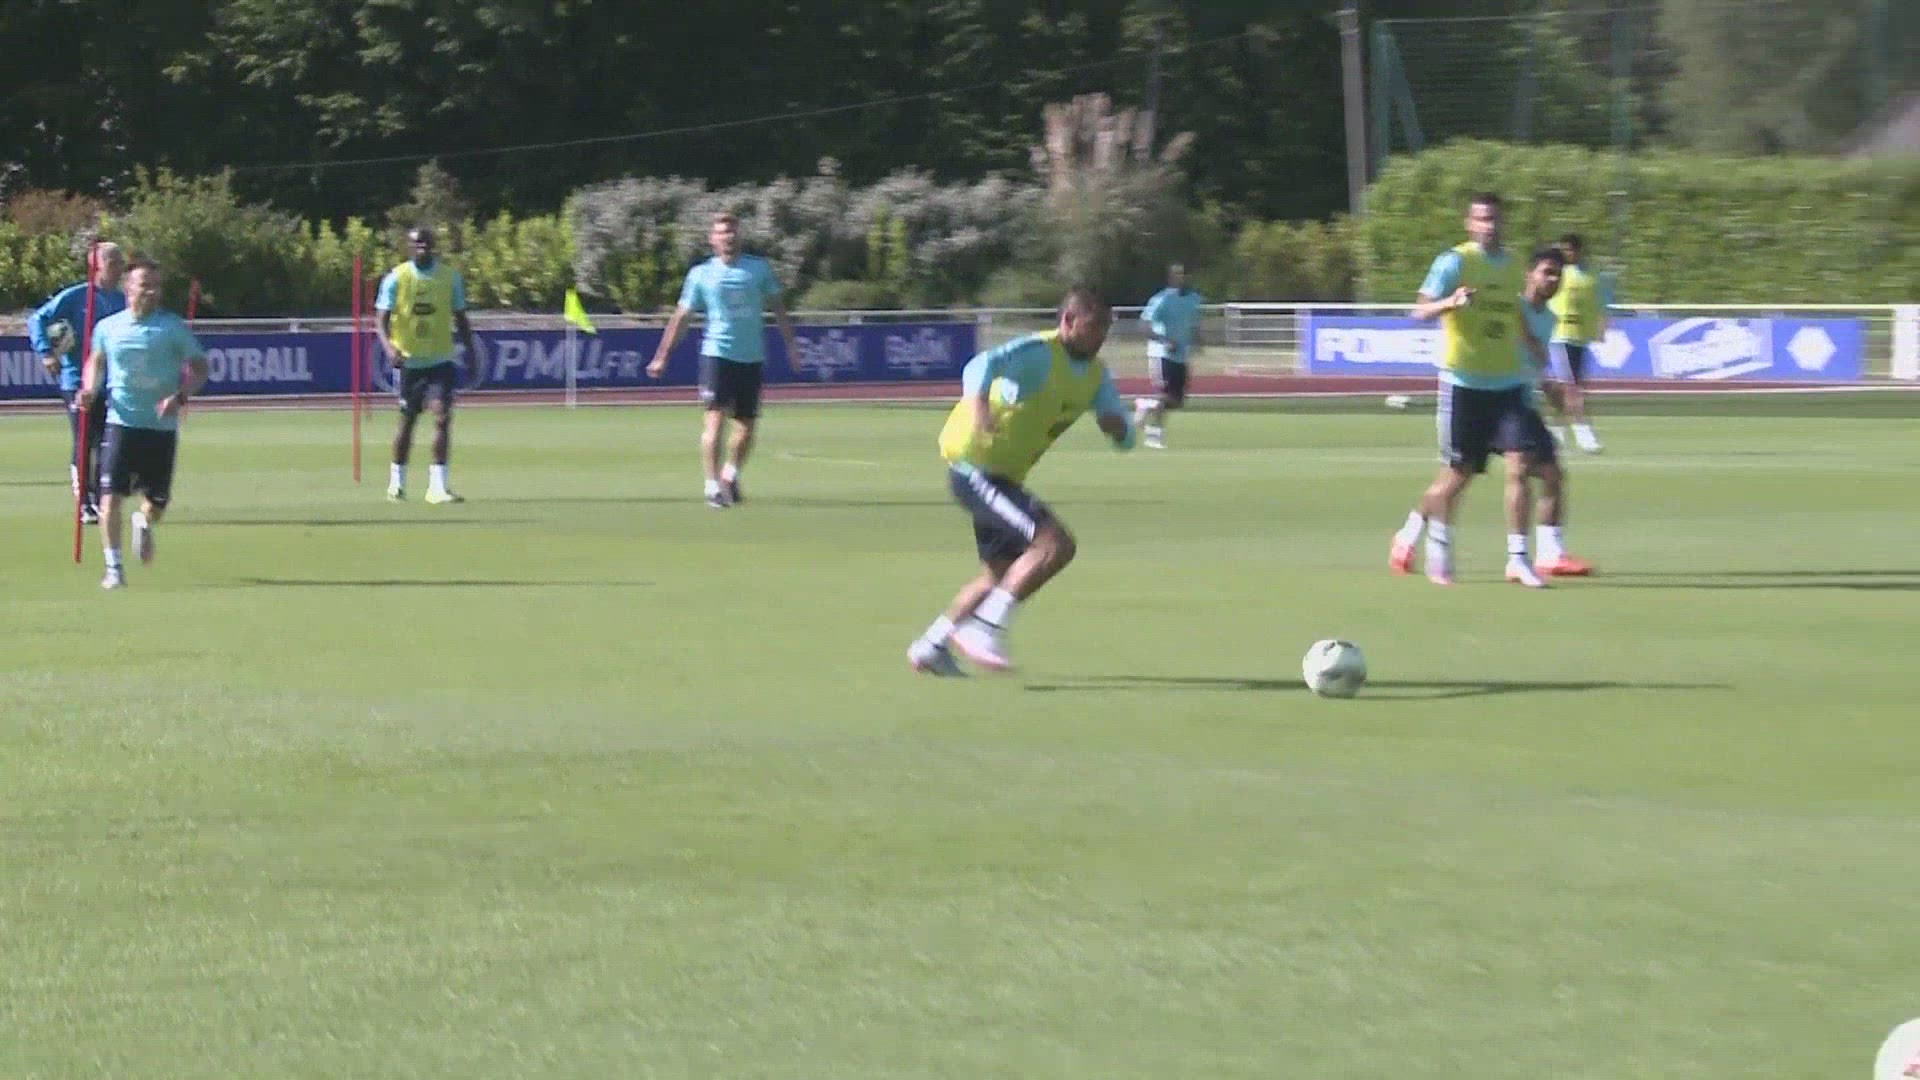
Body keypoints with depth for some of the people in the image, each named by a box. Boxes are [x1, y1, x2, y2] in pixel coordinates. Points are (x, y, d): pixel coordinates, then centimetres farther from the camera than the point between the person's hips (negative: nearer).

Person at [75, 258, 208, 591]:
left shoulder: (173, 328, -2)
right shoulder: (108, 327, 3)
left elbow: (200, 369, 0)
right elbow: (96, 361, 22)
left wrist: (181, 396, -18)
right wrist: (90, 389, 2)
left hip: (162, 426, 0)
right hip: (121, 422, 0)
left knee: (158, 500, 6)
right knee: (111, 494, -13)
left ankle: (145, 523, 44)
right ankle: (113, 567, -6)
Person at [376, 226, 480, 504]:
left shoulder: (450, 277, 3)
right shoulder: (396, 278, -4)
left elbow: (460, 319, 12)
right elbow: (382, 319, -8)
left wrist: (471, 351, 8)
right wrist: (389, 346, -26)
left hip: (441, 360, 1)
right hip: (408, 361, -1)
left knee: (443, 416, -14)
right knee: (407, 420, 8)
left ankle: (437, 486, -14)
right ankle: (397, 480, 28)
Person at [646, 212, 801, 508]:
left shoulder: (758, 269, 7)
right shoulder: (701, 274, 3)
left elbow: (777, 308, 13)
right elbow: (681, 317, 7)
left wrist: (790, 344, 6)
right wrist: (662, 356, 5)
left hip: (752, 358, 3)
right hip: (717, 354, -3)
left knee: (747, 426, 6)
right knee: (715, 418, -13)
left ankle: (731, 474, 29)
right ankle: (713, 486, -12)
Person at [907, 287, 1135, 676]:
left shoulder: (1096, 375, 6)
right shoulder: (1039, 353, -20)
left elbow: (1125, 439, 9)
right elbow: (984, 365, -39)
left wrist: (1117, 425, -16)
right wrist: (978, 406, -60)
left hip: (1004, 476, 10)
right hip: (975, 466, -10)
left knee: (1003, 573, 20)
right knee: (1056, 545, -21)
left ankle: (931, 647, 31)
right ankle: (985, 629, -16)